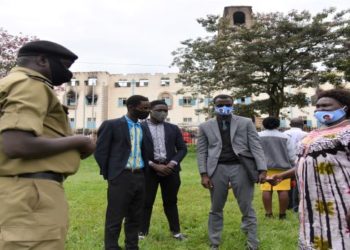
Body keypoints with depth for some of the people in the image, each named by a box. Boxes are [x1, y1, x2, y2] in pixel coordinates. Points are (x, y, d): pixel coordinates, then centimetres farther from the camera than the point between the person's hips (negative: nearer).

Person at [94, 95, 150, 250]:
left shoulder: (143, 127, 11)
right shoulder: (111, 125, -6)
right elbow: (100, 152, -5)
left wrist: (143, 172, 10)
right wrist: (109, 175, -3)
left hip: (140, 177, 6)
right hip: (121, 177, -6)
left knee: (135, 218, 13)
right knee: (115, 218, 2)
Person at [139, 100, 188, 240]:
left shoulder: (173, 128, 10)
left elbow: (182, 149, 8)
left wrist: (172, 163, -8)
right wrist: (154, 165, -13)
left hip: (170, 168, 3)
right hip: (148, 170, -3)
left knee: (171, 201, 12)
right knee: (146, 202, 4)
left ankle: (176, 231, 23)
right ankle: (142, 232, 16)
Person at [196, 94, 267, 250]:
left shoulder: (246, 123, 6)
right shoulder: (205, 126, 9)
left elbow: (256, 146, 1)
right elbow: (202, 151, 6)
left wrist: (262, 170, -9)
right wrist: (204, 174, -4)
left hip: (240, 167, -1)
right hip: (217, 169, 1)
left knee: (247, 209, 4)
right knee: (216, 209, 11)